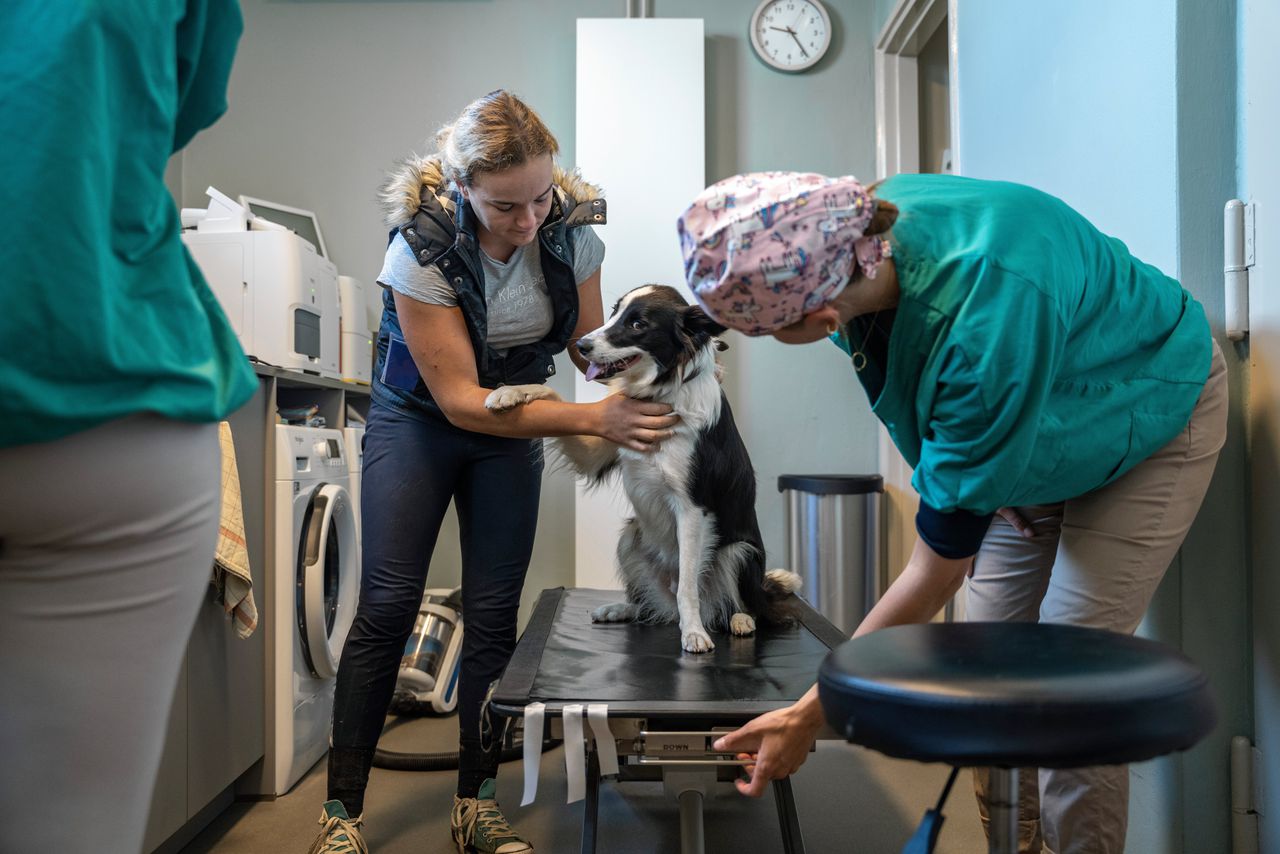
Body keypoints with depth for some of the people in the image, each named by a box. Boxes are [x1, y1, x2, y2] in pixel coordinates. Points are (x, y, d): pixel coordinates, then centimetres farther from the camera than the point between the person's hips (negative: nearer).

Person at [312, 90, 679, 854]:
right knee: (387, 608, -7)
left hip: (514, 424, 3)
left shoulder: (572, 231, -16)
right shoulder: (423, 245, -28)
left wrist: (639, 390, -27)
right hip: (419, 419, -3)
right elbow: (459, 399, -28)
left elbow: (593, 347, -4)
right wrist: (595, 419, -37)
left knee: (494, 616, 0)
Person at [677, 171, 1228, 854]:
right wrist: (973, 494, 1)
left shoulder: (984, 319, -44)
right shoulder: (854, 234, -24)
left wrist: (808, 716, -29)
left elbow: (935, 573, -35)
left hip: (1149, 412, -6)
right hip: (1034, 434, 7)